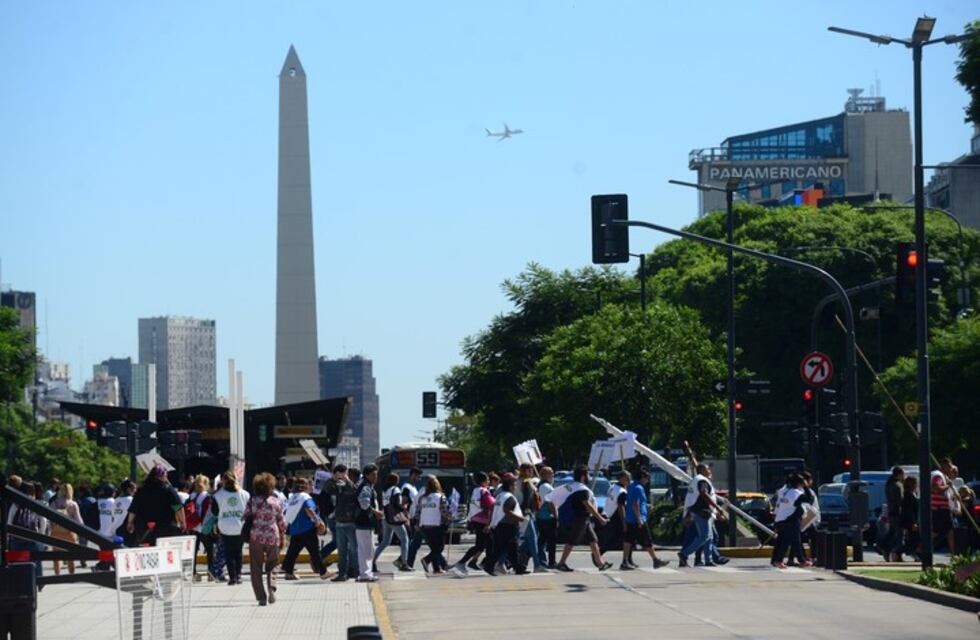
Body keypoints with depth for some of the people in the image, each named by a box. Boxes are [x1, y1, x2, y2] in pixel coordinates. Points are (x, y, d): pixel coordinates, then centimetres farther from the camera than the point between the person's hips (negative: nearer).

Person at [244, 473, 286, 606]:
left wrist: (246, 535, 14)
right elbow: (281, 521, 7)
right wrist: (283, 537, 17)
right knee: (271, 565, 16)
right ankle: (271, 587, -11)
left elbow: (246, 517, 0)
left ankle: (261, 597, -1)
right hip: (273, 536, 1)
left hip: (256, 536, -1)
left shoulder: (252, 501, -2)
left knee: (256, 569, 6)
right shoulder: (276, 501, 2)